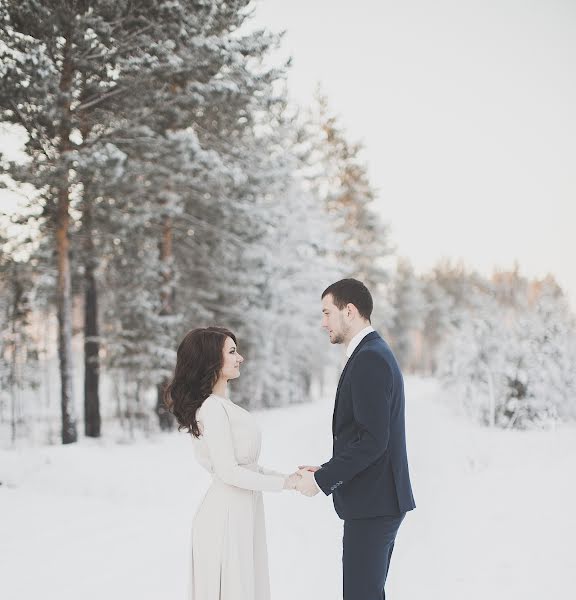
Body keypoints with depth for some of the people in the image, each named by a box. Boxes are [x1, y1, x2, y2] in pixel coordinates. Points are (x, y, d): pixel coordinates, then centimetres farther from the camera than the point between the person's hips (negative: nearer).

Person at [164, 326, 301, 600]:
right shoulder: (213, 408, -17)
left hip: (242, 514, 9)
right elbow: (229, 471, -20)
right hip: (226, 516, -9)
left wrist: (288, 476, 6)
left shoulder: (222, 404, 12)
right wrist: (283, 483, -13)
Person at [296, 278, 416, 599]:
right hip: (378, 500, 10)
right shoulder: (376, 353, 15)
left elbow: (372, 440, -24)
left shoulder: (369, 359, -17)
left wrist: (322, 480, -16)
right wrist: (327, 471, 11)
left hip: (372, 504, -10)